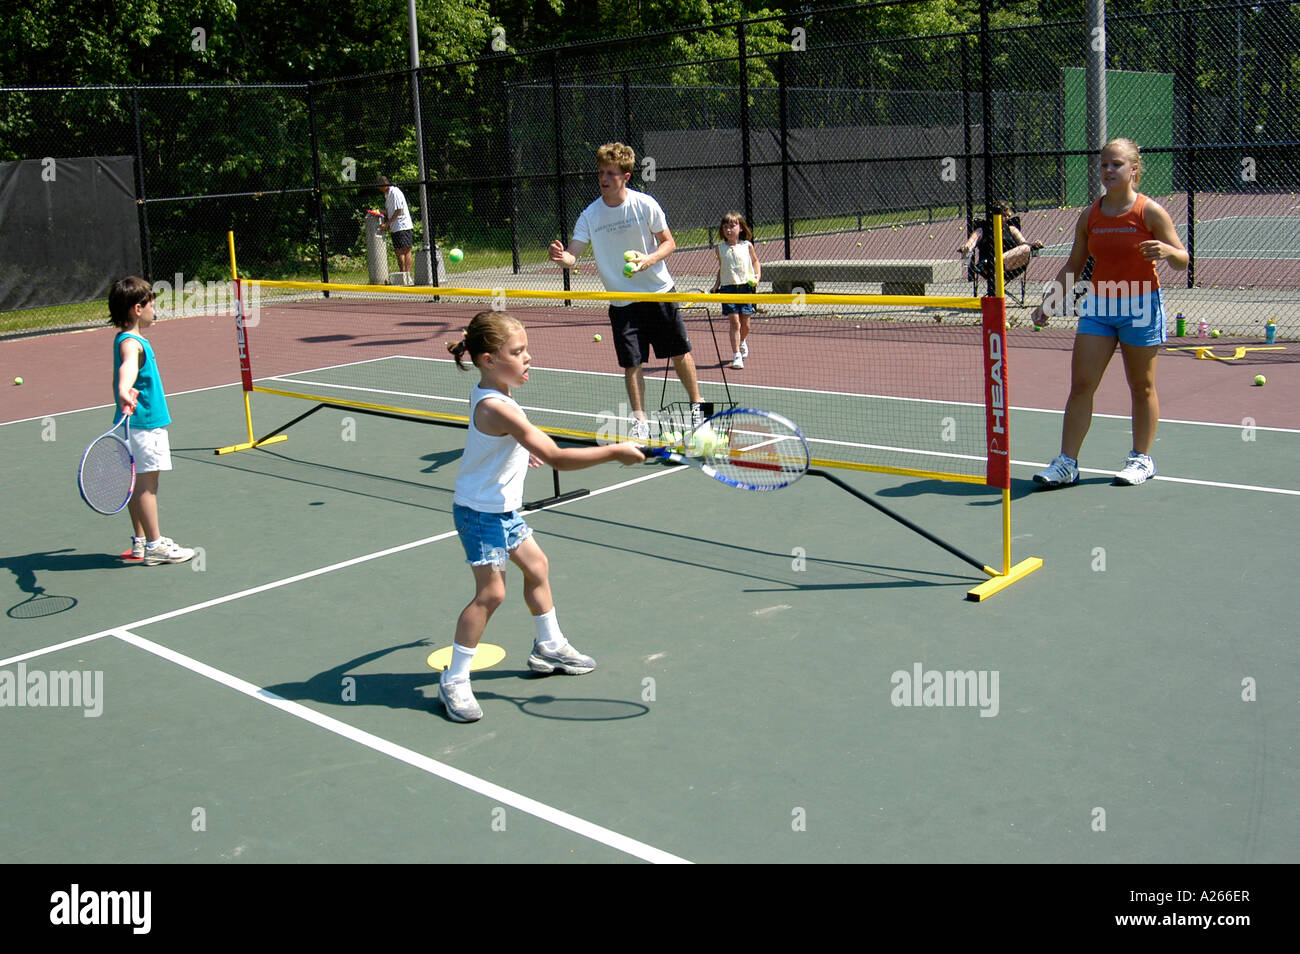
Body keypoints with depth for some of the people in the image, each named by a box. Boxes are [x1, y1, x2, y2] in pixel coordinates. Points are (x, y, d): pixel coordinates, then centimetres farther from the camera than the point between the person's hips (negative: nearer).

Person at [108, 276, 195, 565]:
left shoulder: (129, 339, 14)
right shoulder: (131, 343, -19)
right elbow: (128, 366, -42)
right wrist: (124, 391, -61)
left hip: (145, 423, 10)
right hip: (144, 424, -10)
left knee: (141, 483, 14)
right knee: (146, 483, -5)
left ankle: (140, 541, 22)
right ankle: (154, 545, -1)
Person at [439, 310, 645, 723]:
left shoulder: (486, 396, 1)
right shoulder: (500, 409, -31)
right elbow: (558, 459, -33)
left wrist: (524, 448, 24)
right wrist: (614, 451, -29)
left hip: (501, 508, 11)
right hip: (481, 513, -11)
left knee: (536, 566, 20)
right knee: (491, 592, -11)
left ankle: (550, 647, 38)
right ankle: (454, 681, 1)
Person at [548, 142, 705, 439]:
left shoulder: (645, 204, -9)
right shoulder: (590, 215, -7)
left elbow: (669, 242, -2)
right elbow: (572, 256, -13)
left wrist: (649, 259, -21)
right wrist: (561, 256, -37)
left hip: (659, 293, -1)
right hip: (622, 302, 1)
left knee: (680, 353, 7)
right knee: (631, 364, 0)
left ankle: (696, 405, 29)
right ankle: (640, 422, 15)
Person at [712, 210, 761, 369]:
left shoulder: (747, 246, 2)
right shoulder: (720, 248, 4)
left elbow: (755, 261, 16)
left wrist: (757, 276, 2)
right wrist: (717, 284, 11)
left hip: (745, 286, 1)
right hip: (728, 287, -1)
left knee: (745, 323, 6)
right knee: (734, 322, -9)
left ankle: (742, 342, 40)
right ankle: (737, 356, -7)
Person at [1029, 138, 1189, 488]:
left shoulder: (1150, 212, -6)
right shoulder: (1089, 216, 5)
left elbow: (1182, 261, -5)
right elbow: (1072, 266, 13)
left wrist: (1167, 251, -27)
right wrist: (1049, 302, 2)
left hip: (1140, 307, -3)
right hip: (1098, 306, 4)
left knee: (1142, 387, 7)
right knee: (1080, 384, -4)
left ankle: (1141, 459, 21)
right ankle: (1066, 463, -3)